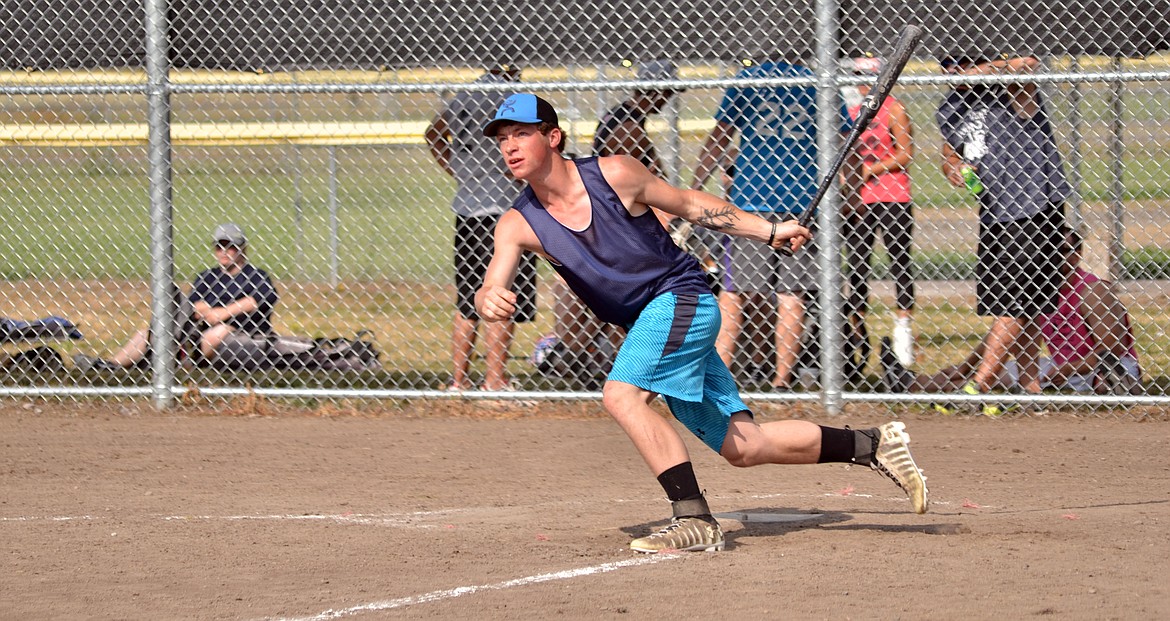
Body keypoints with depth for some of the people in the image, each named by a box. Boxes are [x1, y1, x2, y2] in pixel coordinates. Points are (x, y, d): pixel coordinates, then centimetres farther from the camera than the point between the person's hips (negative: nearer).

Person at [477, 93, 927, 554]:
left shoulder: (614, 175, -12)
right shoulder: (519, 225, -3)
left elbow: (688, 204, 1)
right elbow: (492, 288, -16)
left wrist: (770, 231, 1)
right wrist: (489, 302, -41)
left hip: (682, 297, -5)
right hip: (644, 325, 5)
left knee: (621, 395, -28)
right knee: (741, 447, 5)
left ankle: (694, 520, -28)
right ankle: (873, 445, 18)